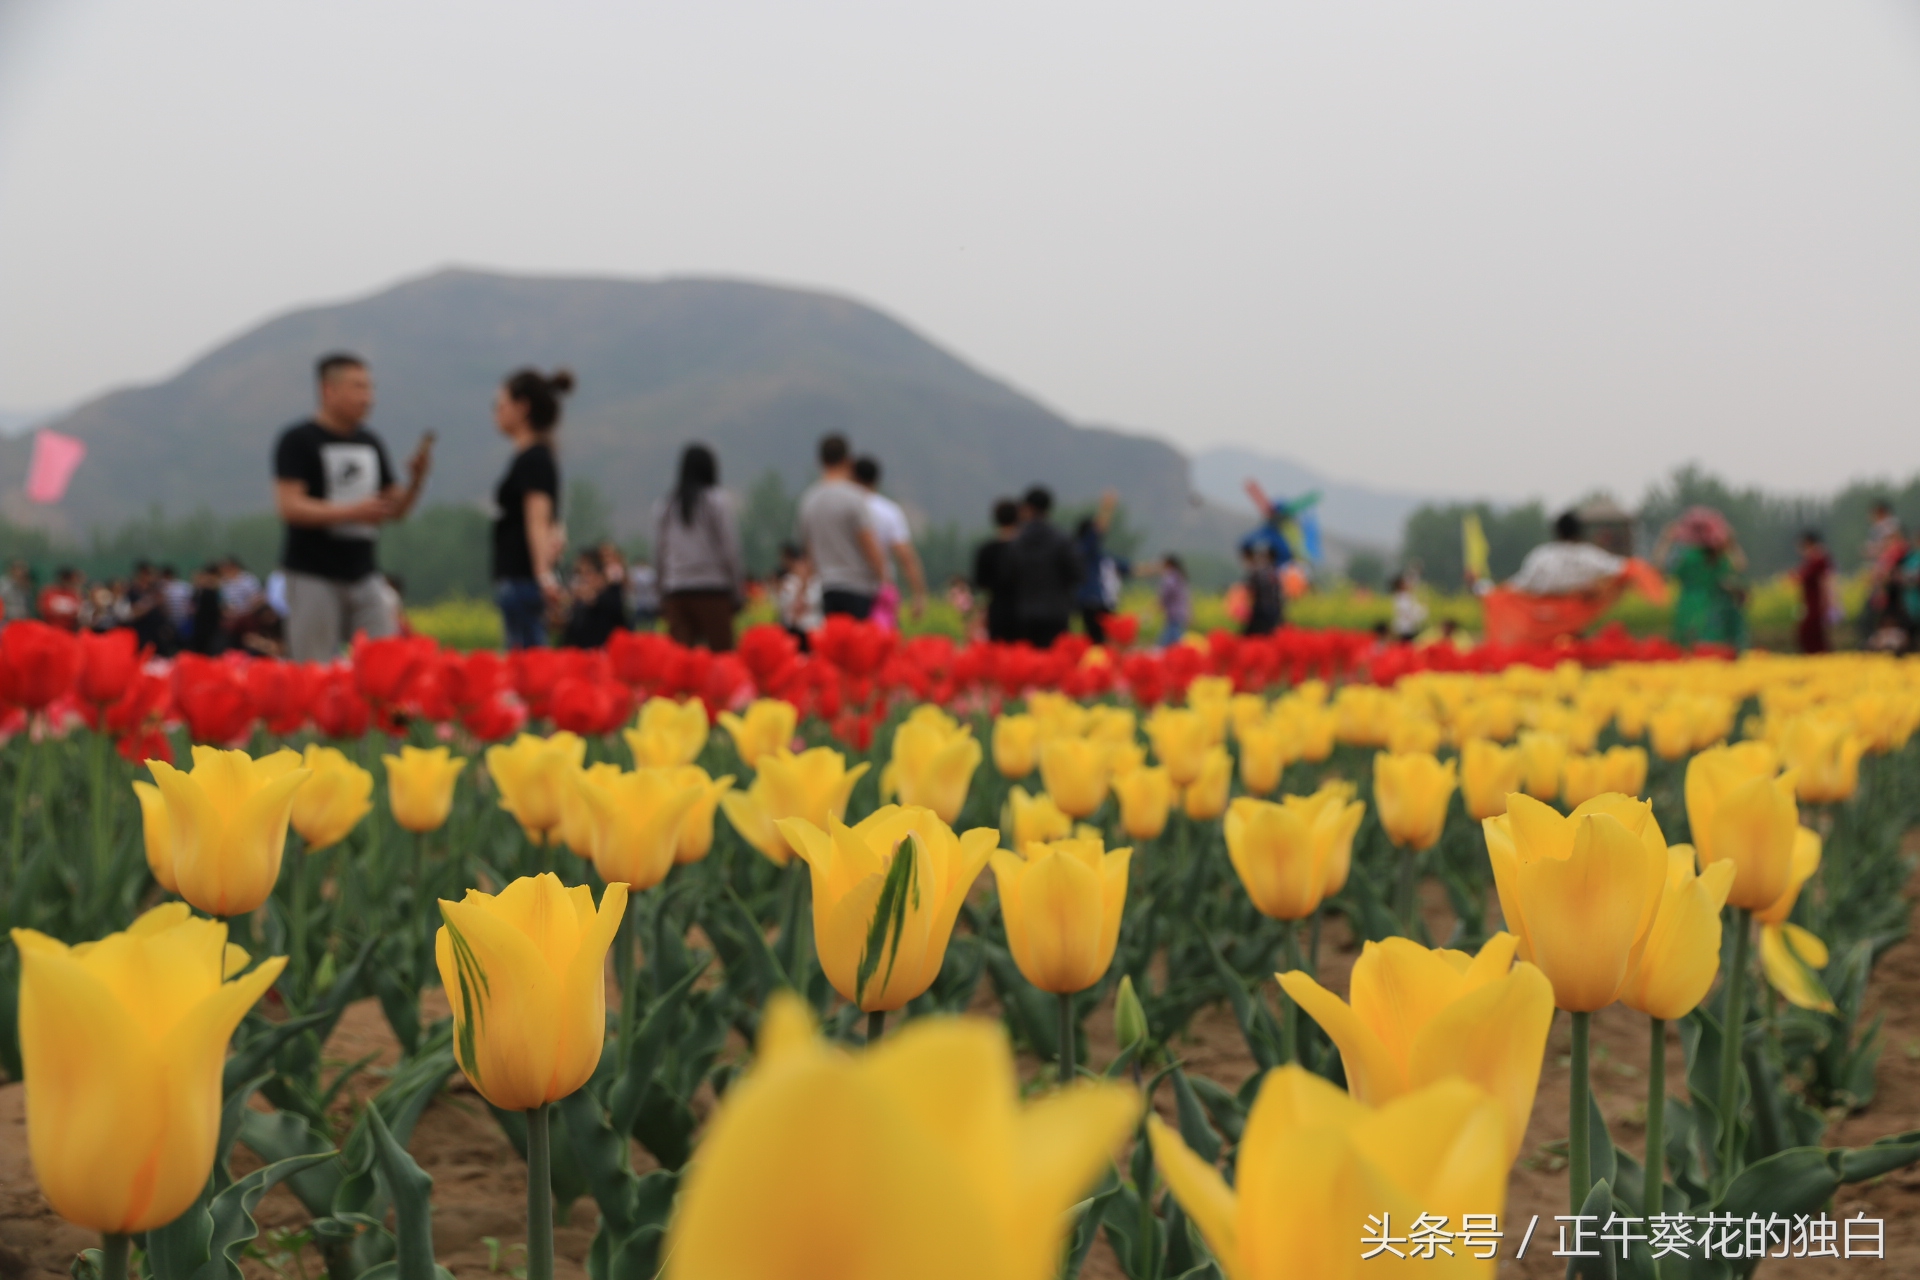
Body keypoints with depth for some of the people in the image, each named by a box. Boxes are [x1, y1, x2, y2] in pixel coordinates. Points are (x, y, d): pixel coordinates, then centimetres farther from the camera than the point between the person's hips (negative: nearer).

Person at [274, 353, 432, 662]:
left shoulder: (371, 444, 14)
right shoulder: (299, 441, -4)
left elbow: (396, 509, 15)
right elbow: (290, 506, -13)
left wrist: (417, 478, -5)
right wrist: (352, 512, -22)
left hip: (363, 575, 6)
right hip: (313, 576, -6)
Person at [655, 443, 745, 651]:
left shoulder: (665, 507, 8)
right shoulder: (717, 502, -3)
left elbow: (659, 551, 9)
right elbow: (730, 549, -4)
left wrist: (663, 596, 15)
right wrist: (738, 592, 3)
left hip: (675, 590, 4)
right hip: (713, 588, -4)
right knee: (721, 653, -1)